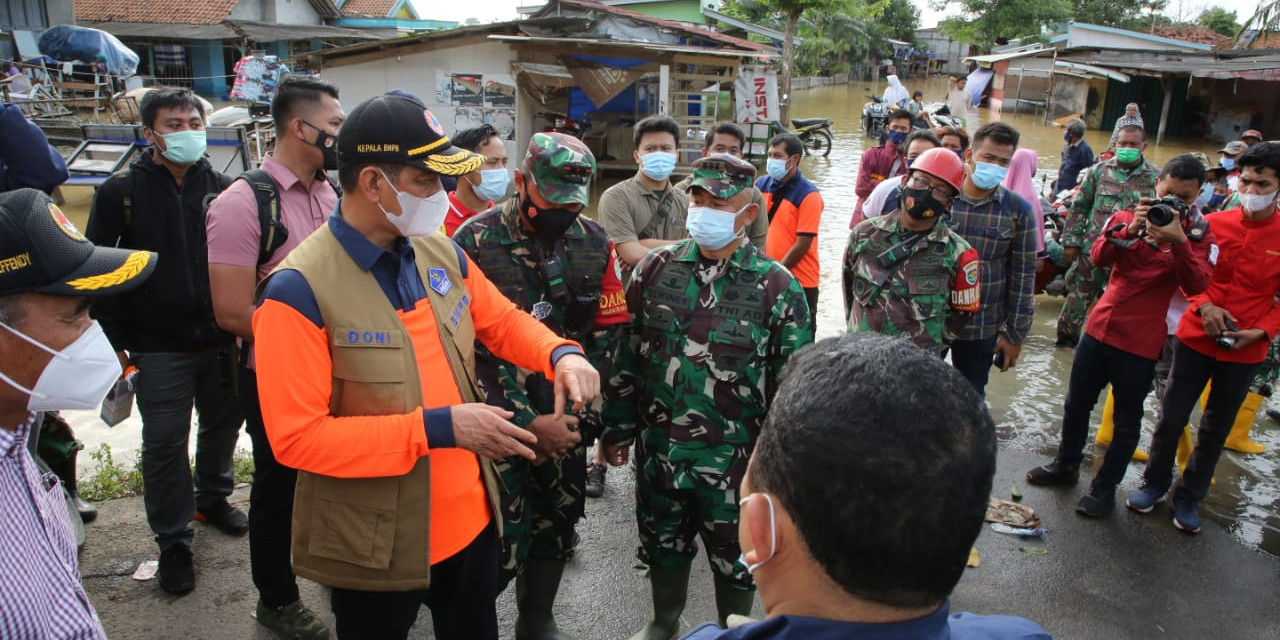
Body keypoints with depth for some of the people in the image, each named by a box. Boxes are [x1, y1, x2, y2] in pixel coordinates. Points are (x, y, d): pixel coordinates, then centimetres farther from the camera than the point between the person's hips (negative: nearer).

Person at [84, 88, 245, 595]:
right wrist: (113, 342, -6)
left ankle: (212, 498, 41)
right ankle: (173, 541, 19)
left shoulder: (223, 189, 2)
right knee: (165, 443, 4)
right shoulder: (122, 191, -3)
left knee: (223, 425, 17)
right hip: (158, 348, -2)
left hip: (221, 342, 3)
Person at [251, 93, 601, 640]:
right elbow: (297, 437, -22)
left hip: (470, 519, 6)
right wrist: (439, 427, -27)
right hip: (376, 548, -5)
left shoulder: (442, 255, -1)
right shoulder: (299, 291, -20)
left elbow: (503, 321, 13)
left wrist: (561, 354, -9)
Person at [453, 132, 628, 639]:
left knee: (557, 524, 16)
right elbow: (473, 348, -15)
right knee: (503, 542, -3)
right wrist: (527, 422, -17)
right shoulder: (476, 242, -13)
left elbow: (608, 332, 4)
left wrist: (576, 408, -4)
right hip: (498, 421, -4)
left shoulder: (594, 244, 0)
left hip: (565, 418, 5)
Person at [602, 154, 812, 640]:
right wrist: (617, 429, 6)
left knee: (735, 557, 15)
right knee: (663, 544, 22)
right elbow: (627, 354, 5)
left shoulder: (777, 287, -10)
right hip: (657, 447, 3)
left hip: (734, 456, -3)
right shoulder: (655, 269, -1)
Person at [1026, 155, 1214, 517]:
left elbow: (1196, 286, -18)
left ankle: (1105, 486, 23)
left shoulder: (1198, 234, -3)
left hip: (1141, 342, -3)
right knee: (1077, 403, 15)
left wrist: (1179, 241, -30)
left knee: (1126, 420, 7)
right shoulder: (1128, 218, 2)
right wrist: (1129, 230, -29)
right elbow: (1099, 257, -13)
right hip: (1100, 327, 3)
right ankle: (1067, 465, 35)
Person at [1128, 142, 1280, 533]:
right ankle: (1155, 483, 27)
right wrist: (1204, 305, -14)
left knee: (1217, 428, 13)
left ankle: (1190, 496, 29)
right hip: (1197, 337, 0)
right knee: (1172, 416, 7)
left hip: (1246, 350, 0)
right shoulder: (1214, 224, -5)